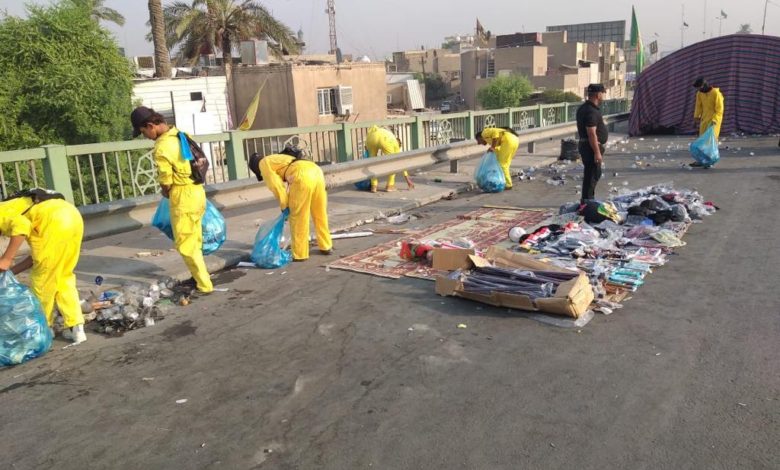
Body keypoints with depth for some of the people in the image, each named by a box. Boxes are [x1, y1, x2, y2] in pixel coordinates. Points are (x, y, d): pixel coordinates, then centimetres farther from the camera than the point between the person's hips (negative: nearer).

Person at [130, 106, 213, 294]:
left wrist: (166, 192, 11)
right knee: (194, 241, 19)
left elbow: (166, 181, -13)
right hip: (196, 191, 9)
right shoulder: (179, 134, 6)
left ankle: (204, 285, 4)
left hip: (183, 197, -9)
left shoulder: (162, 147, -19)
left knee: (185, 245, 1)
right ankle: (198, 277, 30)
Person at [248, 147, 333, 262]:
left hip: (303, 177, -8)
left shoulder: (263, 163, 16)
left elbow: (275, 185, 4)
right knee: (320, 214, 20)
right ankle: (326, 247, 32)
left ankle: (300, 254, 11)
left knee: (298, 218, 4)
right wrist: (289, 204, 31)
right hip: (316, 171, 8)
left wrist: (284, 205, 13)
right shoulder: (278, 159, 39)